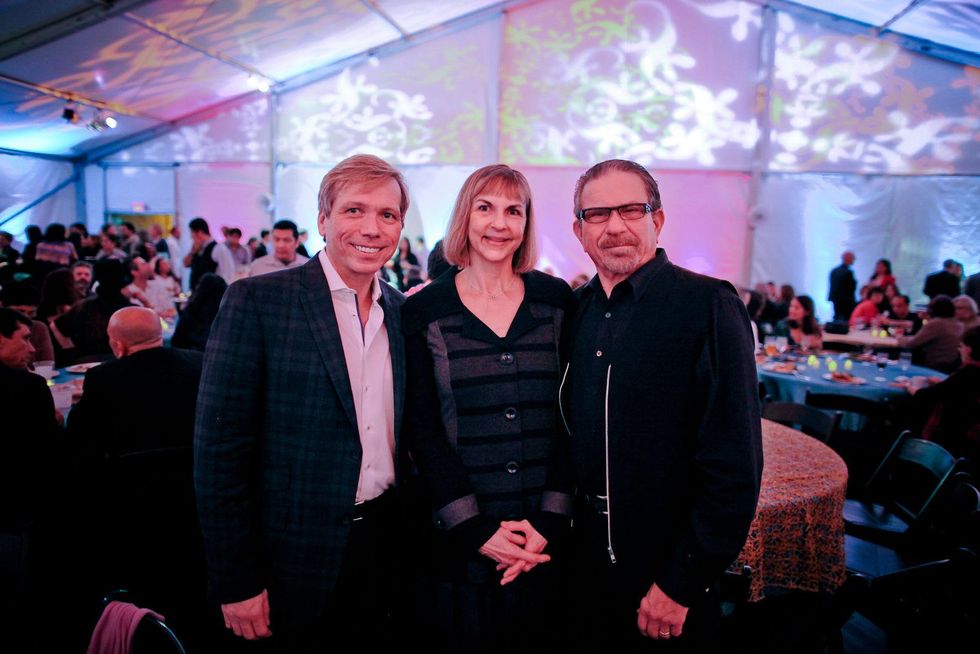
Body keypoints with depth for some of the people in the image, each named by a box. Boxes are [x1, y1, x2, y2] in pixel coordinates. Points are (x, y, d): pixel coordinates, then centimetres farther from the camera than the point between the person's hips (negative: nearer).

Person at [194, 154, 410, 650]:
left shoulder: (405, 313, 4)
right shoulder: (257, 301, -11)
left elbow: (411, 439, 9)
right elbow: (220, 448, -12)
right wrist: (235, 582, -12)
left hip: (387, 549, 5)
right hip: (294, 559, -4)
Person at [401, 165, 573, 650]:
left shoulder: (557, 300, 1)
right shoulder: (424, 310, -2)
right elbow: (422, 429, -3)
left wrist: (550, 519, -7)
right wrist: (476, 528, -10)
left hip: (549, 536, 2)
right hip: (459, 539, -1)